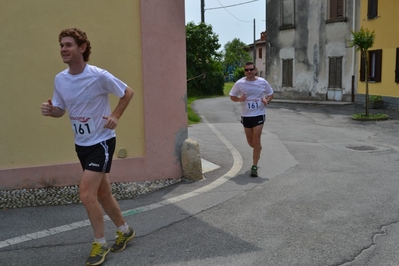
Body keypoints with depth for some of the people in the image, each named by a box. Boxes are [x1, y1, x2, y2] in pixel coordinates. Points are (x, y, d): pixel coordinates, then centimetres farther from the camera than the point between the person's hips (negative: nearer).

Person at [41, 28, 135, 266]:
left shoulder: (99, 76, -17)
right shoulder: (60, 79, 0)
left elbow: (128, 93, -5)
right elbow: (60, 110, 10)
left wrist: (115, 116, -15)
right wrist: (51, 110, -12)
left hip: (102, 142, -6)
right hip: (82, 144, 7)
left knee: (86, 193, -13)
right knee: (102, 194, 14)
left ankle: (100, 244, 7)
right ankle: (125, 230, 35)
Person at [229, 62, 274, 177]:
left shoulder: (263, 82, -3)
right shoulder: (239, 83, -3)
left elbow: (271, 94, 10)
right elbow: (232, 96, 5)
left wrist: (267, 100, -12)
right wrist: (239, 99, -17)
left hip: (259, 114, -2)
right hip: (246, 115, 2)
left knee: (256, 140, -9)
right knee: (250, 141, 13)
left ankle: (254, 167, -3)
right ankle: (258, 150, 48)